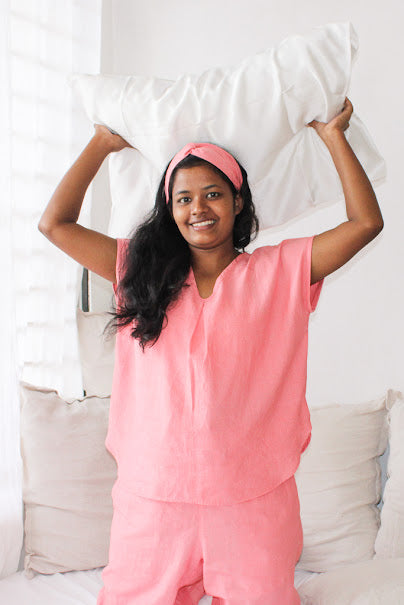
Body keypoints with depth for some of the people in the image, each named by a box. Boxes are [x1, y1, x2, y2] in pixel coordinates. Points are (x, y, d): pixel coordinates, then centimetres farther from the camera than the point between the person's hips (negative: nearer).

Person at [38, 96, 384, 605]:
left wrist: (332, 134, 4)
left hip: (252, 502, -1)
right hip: (152, 498, 1)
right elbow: (55, 223, 5)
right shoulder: (141, 272, 6)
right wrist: (102, 143, 12)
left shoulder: (280, 272, 2)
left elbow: (366, 222, -3)